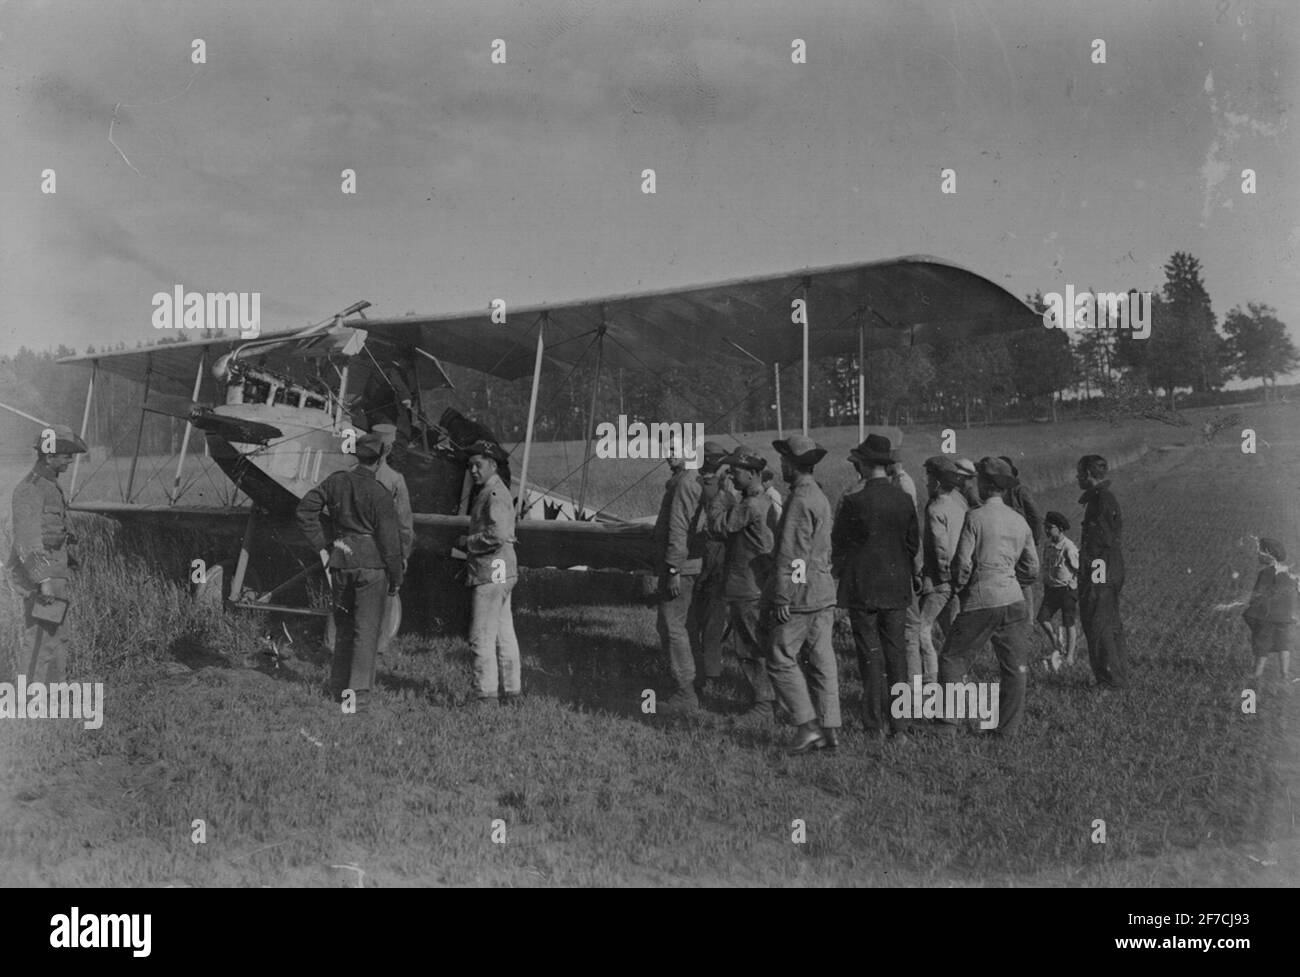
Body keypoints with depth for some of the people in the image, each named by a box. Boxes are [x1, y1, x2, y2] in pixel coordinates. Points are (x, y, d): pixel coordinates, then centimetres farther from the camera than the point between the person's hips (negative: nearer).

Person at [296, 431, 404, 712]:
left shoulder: (336, 481, 2)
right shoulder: (380, 495, -12)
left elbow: (305, 509, 4)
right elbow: (389, 540, -9)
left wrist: (321, 547, 7)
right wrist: (396, 578, 1)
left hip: (340, 560, 5)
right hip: (370, 563, -5)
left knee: (344, 625, 18)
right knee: (366, 628, 2)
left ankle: (339, 686, 25)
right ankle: (358, 692, 0)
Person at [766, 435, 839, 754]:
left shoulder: (800, 500, -17)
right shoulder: (820, 496, 14)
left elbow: (792, 554, -20)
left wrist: (783, 597, -18)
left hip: (801, 594, -9)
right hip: (823, 592, 9)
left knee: (781, 659, -2)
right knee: (822, 661, 9)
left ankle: (808, 726, -6)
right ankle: (830, 728, 10)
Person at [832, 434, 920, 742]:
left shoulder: (854, 503, -14)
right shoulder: (904, 500, -2)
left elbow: (837, 544, -4)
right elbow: (914, 542, 7)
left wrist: (840, 570, 14)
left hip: (862, 588, -4)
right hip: (897, 586, 4)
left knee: (871, 656, 3)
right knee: (896, 653, 9)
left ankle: (875, 724, 7)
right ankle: (900, 725, 11)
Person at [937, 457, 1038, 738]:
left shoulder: (975, 517, -7)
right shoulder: (1019, 520, 10)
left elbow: (962, 563, -9)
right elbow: (1032, 568, 13)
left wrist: (959, 586, 10)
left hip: (980, 601, -5)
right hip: (1013, 600, 5)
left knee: (953, 659, 6)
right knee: (1014, 667, 8)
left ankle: (949, 721, 0)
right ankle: (1008, 729, 10)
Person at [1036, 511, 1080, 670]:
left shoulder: (1069, 548, -16)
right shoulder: (1048, 546, 5)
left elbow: (1079, 571, -11)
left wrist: (1080, 595, -10)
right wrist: (1045, 589, 20)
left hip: (1068, 588, -6)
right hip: (1051, 588, 6)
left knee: (1069, 624, 3)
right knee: (1042, 618, -7)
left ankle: (1069, 655, 16)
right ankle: (1056, 647, 12)